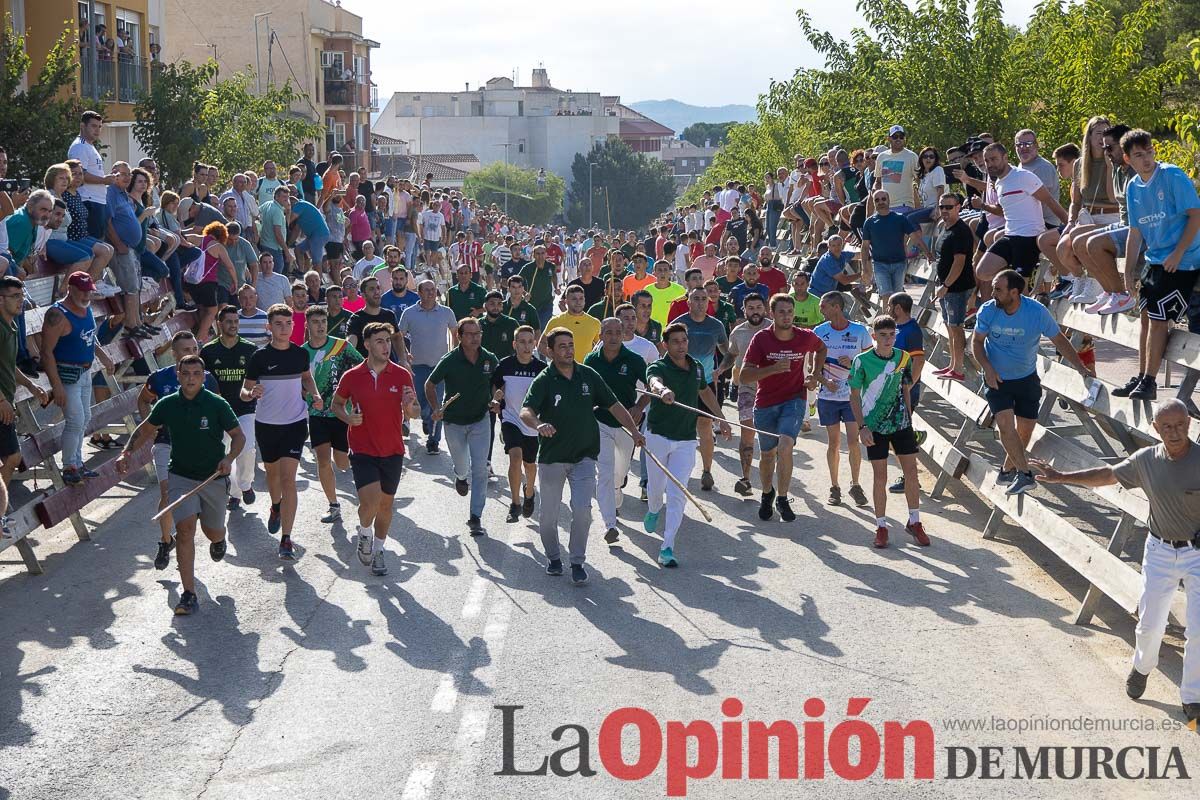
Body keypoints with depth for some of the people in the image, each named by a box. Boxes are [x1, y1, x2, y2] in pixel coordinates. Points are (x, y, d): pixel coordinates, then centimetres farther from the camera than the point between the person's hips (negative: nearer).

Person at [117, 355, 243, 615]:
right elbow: (145, 429, 13)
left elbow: (238, 436, -2)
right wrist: (126, 453, 1)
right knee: (185, 528, -17)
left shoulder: (217, 404, -11)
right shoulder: (167, 405, -4)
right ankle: (188, 596, -16)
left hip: (213, 477, 0)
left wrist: (229, 459, -20)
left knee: (212, 532, 14)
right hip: (180, 476, 0)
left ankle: (218, 540, 57)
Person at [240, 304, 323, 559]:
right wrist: (251, 393, -28)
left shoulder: (300, 353, -1)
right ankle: (276, 507, 54)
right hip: (266, 423, 1)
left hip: (295, 423, -1)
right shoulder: (260, 356, -8)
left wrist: (314, 394, 1)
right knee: (272, 472, 20)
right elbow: (244, 391, -5)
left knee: (288, 479, -11)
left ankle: (286, 539, -11)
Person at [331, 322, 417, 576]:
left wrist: (409, 405, -18)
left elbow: (413, 413, 6)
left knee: (386, 503, 11)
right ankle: (364, 532, 15)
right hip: (362, 450, -2)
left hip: (393, 451, 2)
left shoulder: (402, 375, -1)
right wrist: (347, 417, -9)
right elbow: (336, 403, 12)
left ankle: (378, 551, 31)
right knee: (370, 500, -17)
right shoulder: (352, 376, -4)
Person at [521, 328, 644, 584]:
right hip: (551, 457, -1)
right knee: (548, 515, 8)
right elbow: (526, 412, -21)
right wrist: (538, 425, -42)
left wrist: (634, 430, 0)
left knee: (582, 510, -12)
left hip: (584, 455, 1)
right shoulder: (544, 380, -8)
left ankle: (577, 562, 3)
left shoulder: (589, 376, 3)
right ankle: (553, 557, 31)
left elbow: (613, 405, 9)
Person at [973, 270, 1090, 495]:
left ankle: (1007, 471, 27)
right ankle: (1025, 475, -19)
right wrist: (987, 368, -20)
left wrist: (1081, 368, -8)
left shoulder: (1037, 312, -17)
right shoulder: (988, 311, -15)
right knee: (1005, 423, -20)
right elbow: (977, 342, -3)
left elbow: (1059, 339, -5)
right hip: (997, 379, -1)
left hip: (1027, 378, 1)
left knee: (1025, 429, 5)